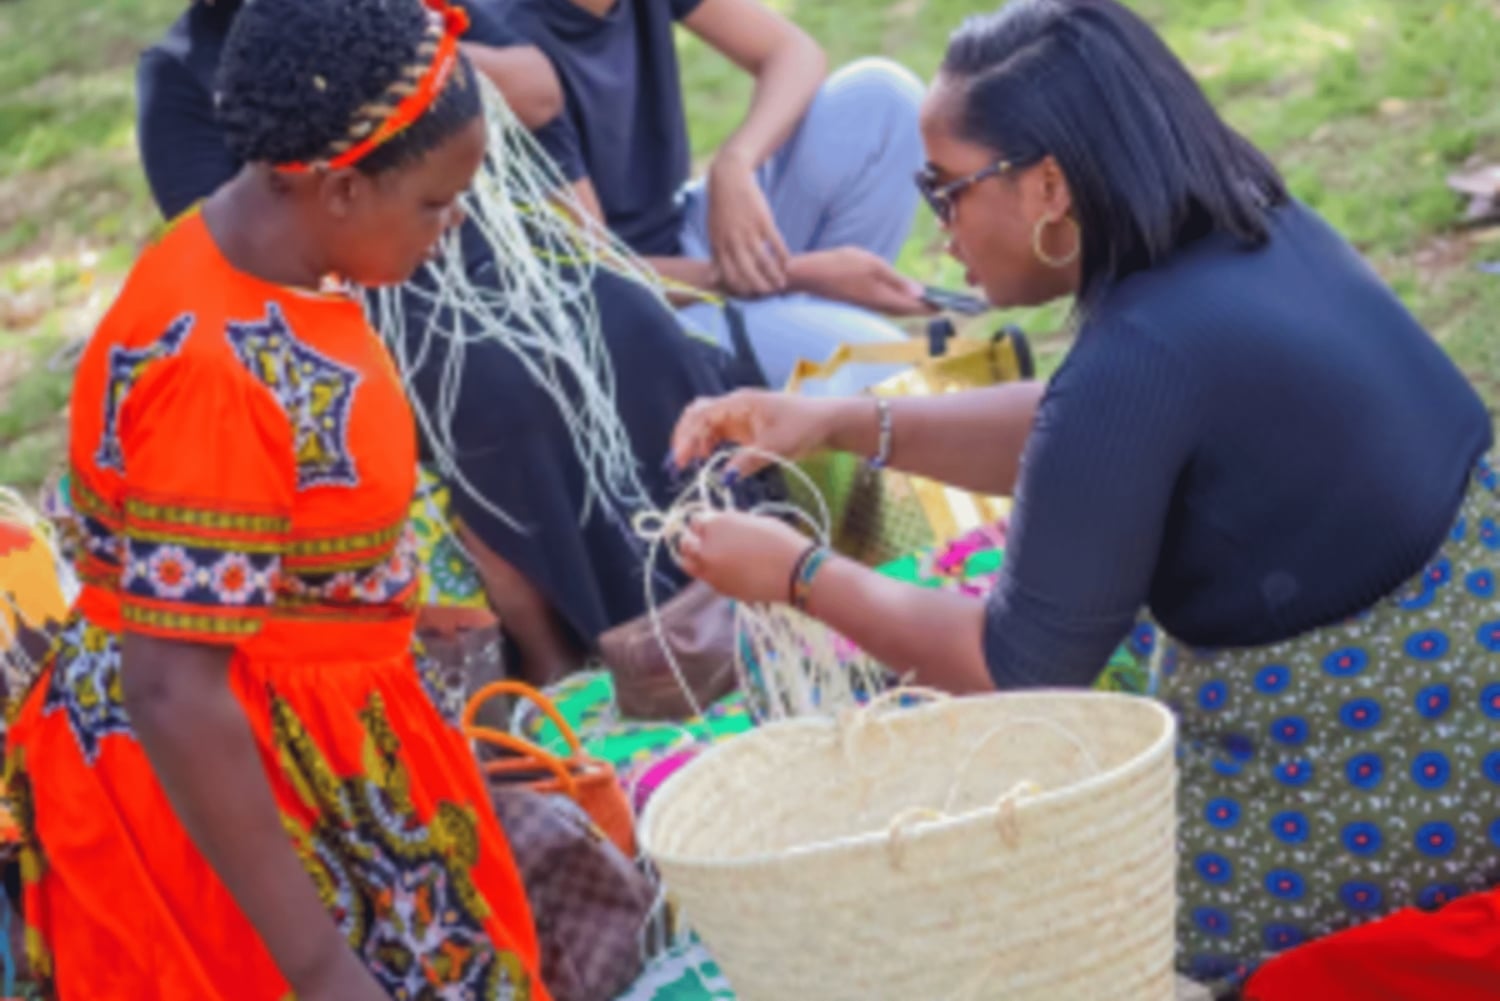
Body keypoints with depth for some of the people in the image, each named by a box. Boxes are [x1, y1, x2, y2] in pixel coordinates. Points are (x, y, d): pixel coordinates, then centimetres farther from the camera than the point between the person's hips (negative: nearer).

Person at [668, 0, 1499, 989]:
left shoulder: (1138, 358, -25)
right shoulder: (1263, 229, 1)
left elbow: (1021, 666, -12)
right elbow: (1071, 435, 18)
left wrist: (800, 574, -1)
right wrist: (840, 422, 11)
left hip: (1387, 783, -9)